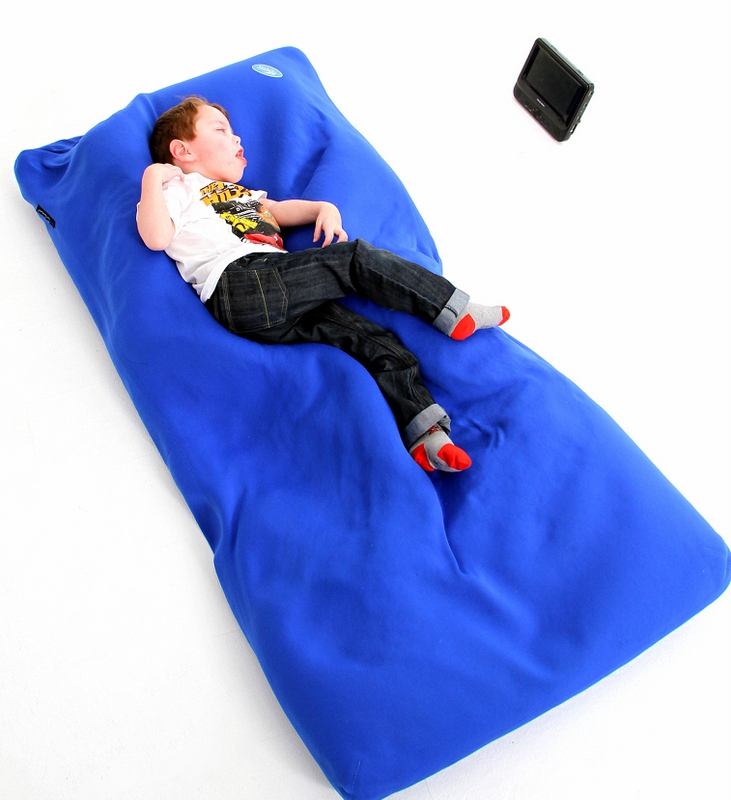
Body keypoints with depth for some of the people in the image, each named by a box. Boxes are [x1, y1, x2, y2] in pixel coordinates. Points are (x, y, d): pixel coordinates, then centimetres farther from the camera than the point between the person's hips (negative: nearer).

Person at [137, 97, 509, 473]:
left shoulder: (238, 192, 43)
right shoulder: (179, 189, 16)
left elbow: (280, 210, 34)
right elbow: (156, 238, -2)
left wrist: (325, 209, 17)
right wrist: (152, 177, 0)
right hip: (240, 281, -8)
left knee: (379, 345, -10)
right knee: (358, 258, -14)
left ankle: (428, 435, -20)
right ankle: (454, 311, -5)